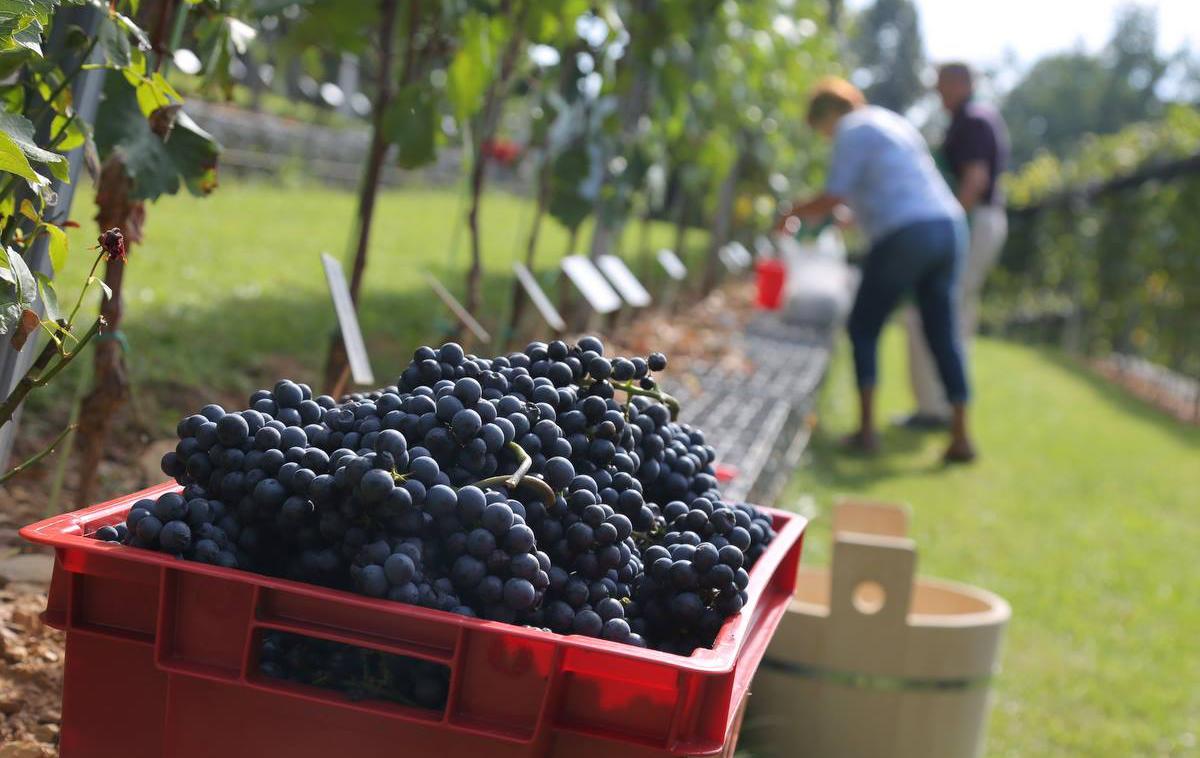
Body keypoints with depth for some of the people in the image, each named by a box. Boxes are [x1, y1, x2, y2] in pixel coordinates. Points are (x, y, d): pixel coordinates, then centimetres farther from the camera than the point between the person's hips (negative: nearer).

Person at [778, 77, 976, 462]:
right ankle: (961, 436, 7)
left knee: (863, 328, 6)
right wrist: (855, 217, 42)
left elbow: (831, 199, -8)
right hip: (948, 227, 8)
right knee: (942, 334, 10)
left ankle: (866, 429, 2)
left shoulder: (852, 130, -1)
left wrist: (792, 214, 9)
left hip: (905, 235, -8)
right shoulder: (896, 123, 25)